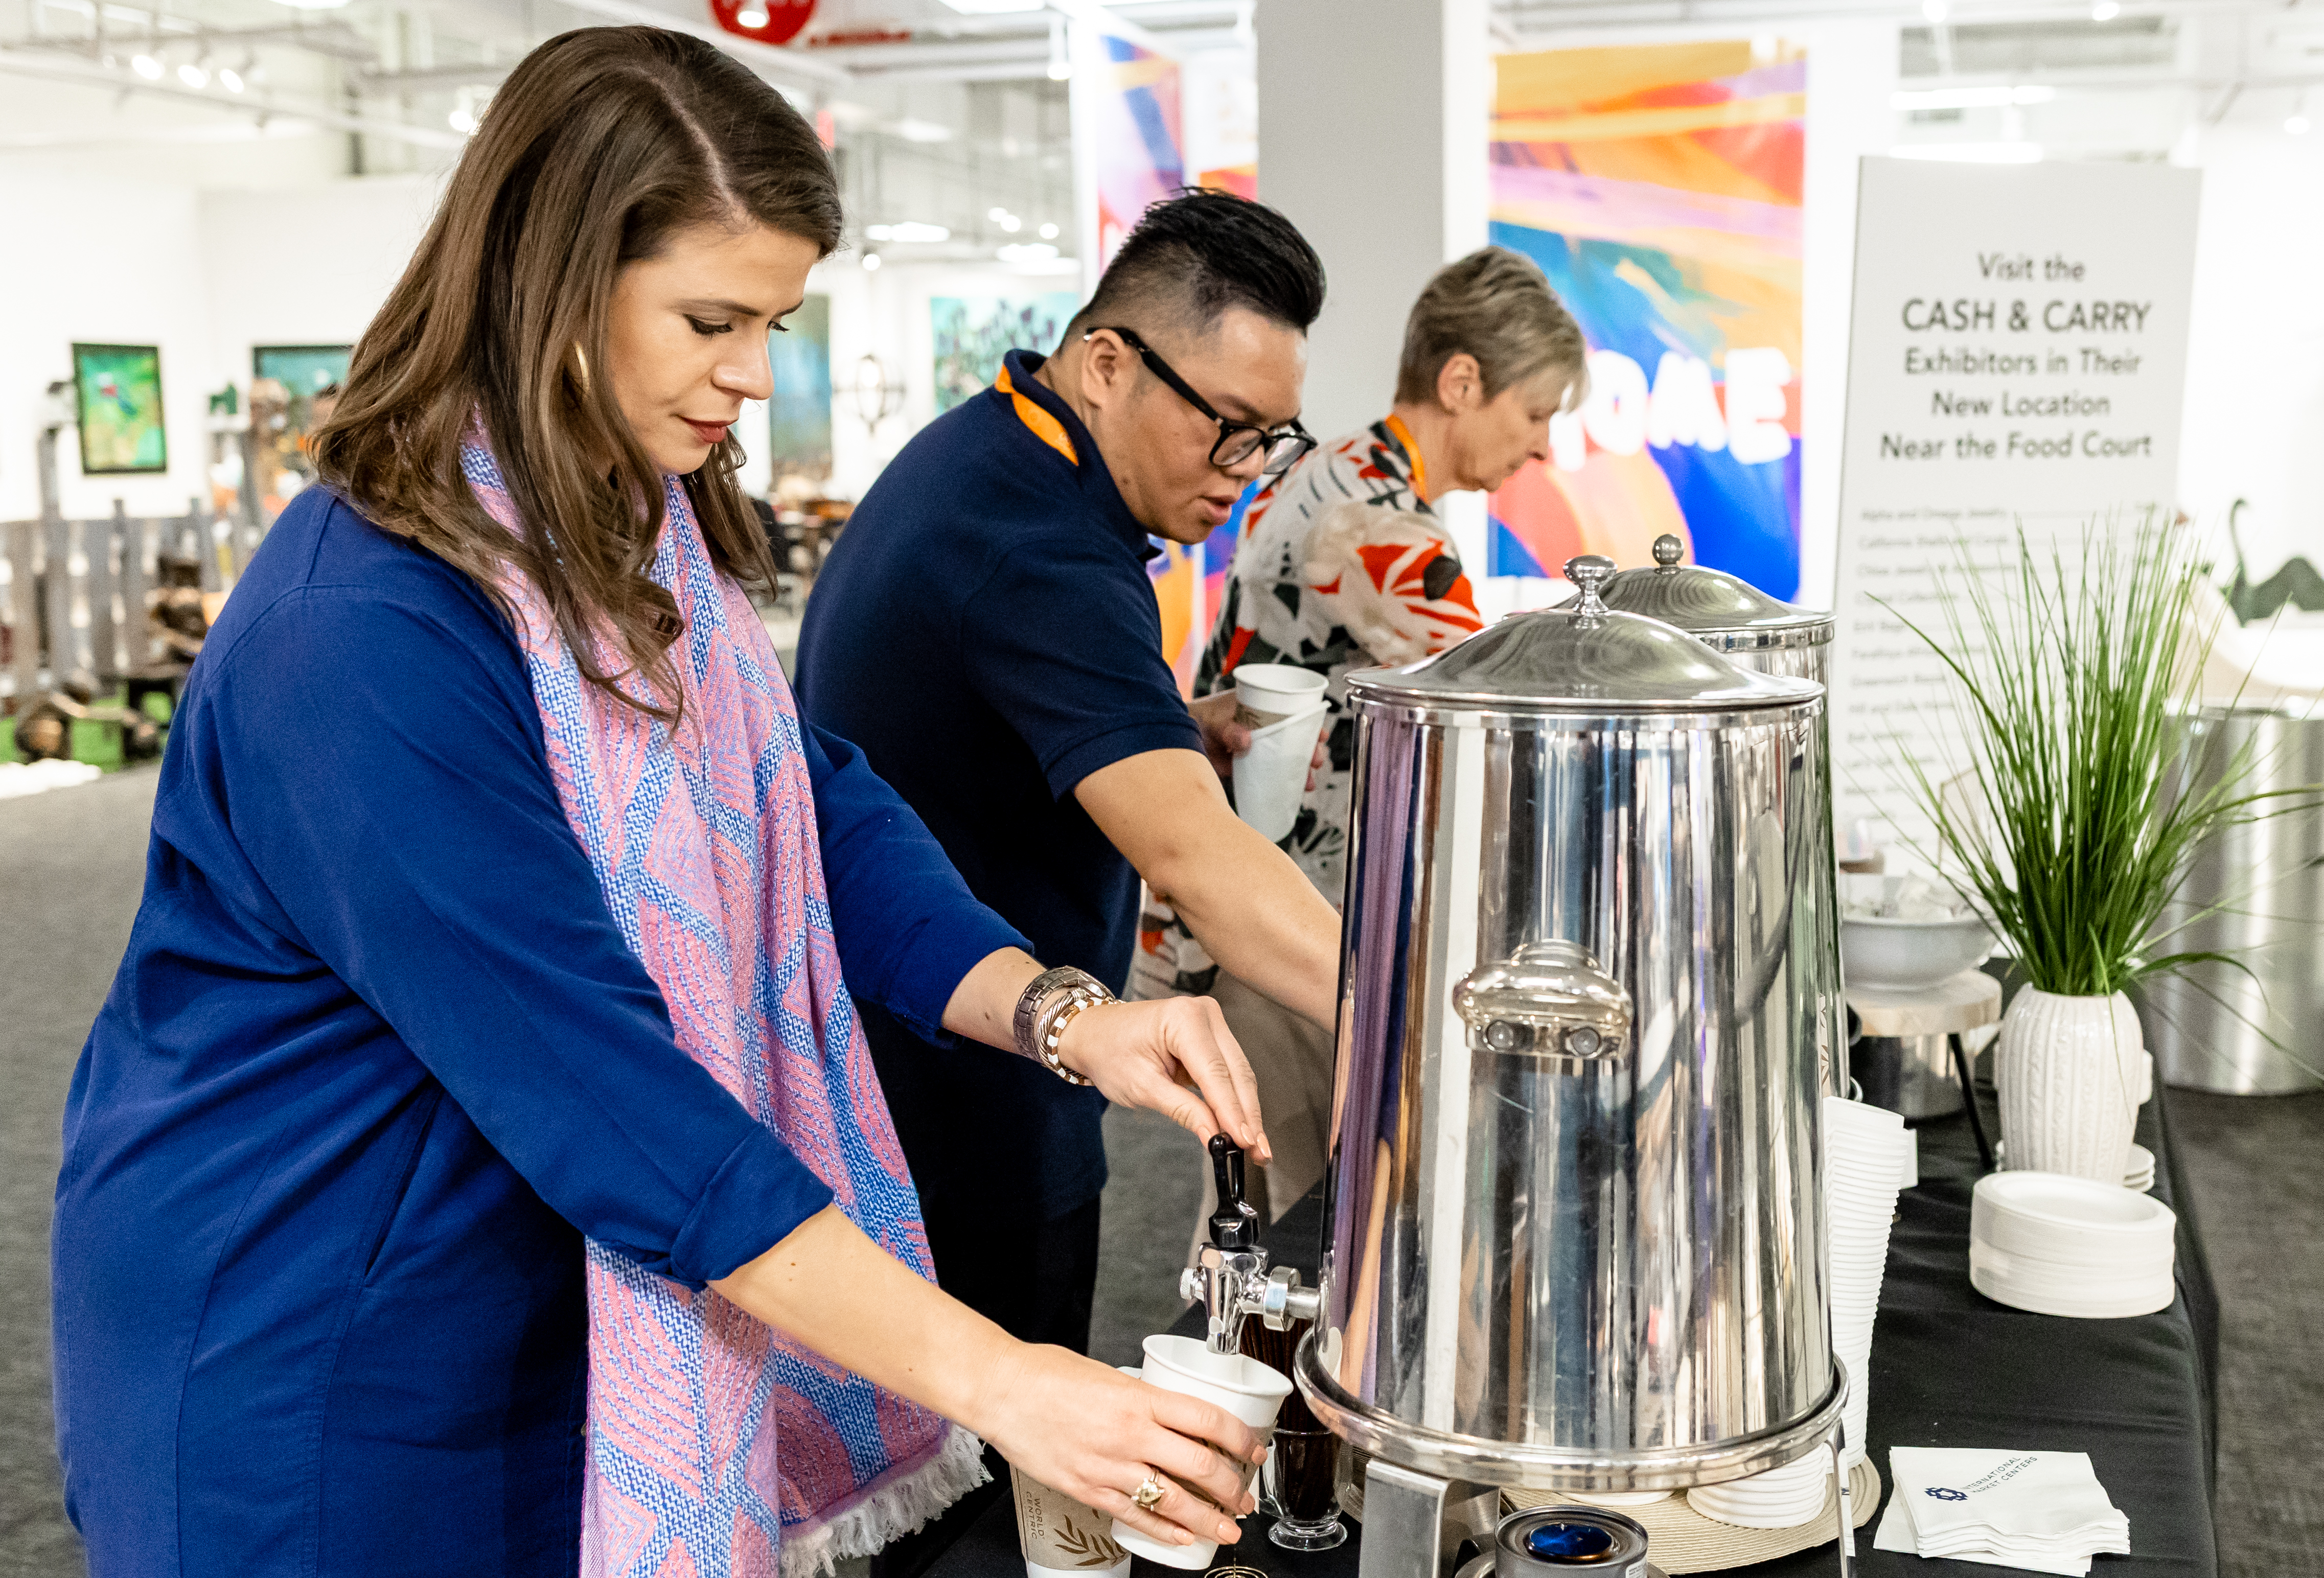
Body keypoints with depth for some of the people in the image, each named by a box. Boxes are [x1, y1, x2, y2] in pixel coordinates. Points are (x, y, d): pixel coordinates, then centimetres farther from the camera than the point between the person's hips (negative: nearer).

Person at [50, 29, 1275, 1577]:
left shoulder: (642, 543, 0)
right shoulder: (366, 638, -29)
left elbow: (822, 816, -3)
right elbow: (604, 1090, -31)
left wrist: (1060, 1015, -21)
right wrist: (994, 1381, -30)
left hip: (549, 1307, 8)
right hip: (306, 1369, -8)